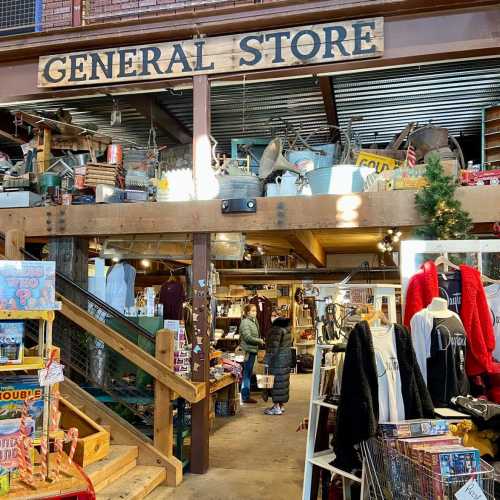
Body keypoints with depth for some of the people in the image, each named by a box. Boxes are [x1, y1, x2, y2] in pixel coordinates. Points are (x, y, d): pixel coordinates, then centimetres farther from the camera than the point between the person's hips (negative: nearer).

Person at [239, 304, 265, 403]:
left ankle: (246, 395, 24)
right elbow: (248, 337, -22)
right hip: (248, 351, -9)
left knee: (249, 374, 15)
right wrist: (259, 341, -14)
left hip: (252, 350, 9)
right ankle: (245, 397, 4)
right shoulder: (245, 322, -15)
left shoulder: (254, 321, 13)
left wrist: (259, 341, 3)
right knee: (247, 374, -3)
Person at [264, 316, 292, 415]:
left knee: (277, 381, -2)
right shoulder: (287, 330, 7)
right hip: (287, 356, 9)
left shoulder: (277, 330, -19)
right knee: (283, 381, 14)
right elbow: (289, 344, 11)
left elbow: (273, 347, -22)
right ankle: (281, 405, 23)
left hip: (278, 359, -9)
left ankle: (277, 407, 2)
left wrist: (267, 361, -18)